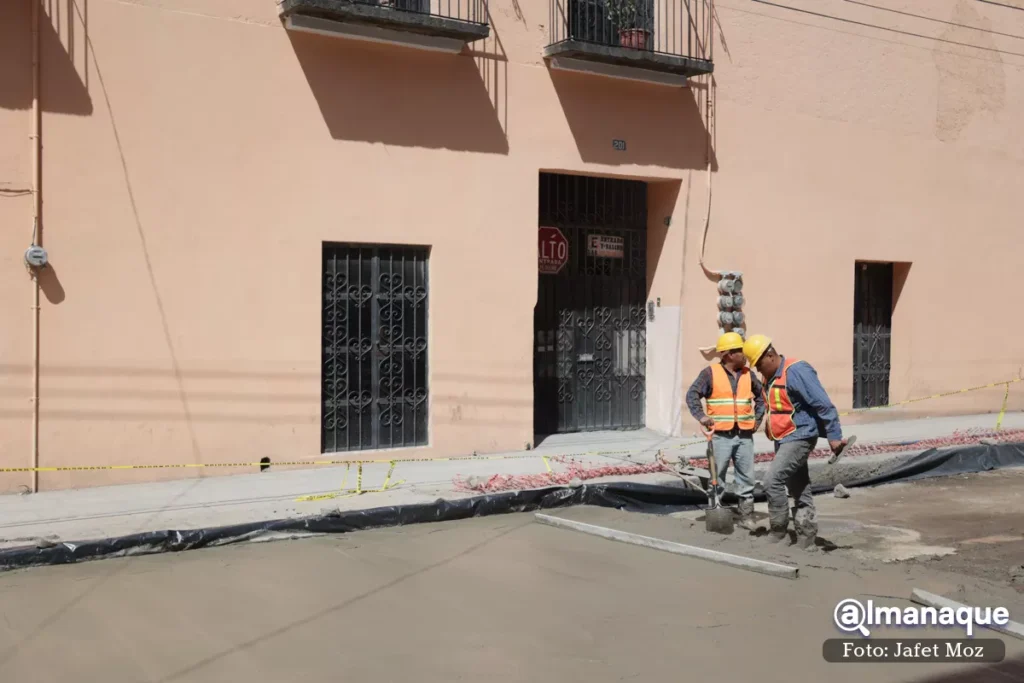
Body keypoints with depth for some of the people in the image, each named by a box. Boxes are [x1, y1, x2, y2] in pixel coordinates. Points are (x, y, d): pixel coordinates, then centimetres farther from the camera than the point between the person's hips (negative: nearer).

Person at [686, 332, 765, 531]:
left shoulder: (747, 374, 9)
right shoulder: (710, 373, -4)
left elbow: (761, 395, 21)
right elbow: (692, 395, -6)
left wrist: (757, 418, 13)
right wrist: (701, 416, -16)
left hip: (744, 435, 4)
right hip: (720, 435, -4)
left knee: (747, 477, 6)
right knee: (717, 477, 2)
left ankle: (746, 516, 14)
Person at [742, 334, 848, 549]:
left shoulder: (796, 371, -18)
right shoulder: (769, 378, 10)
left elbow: (823, 404, -21)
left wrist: (834, 436, -22)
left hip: (799, 438, -9)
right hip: (784, 440, 9)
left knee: (773, 482, -16)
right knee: (799, 491, 13)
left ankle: (777, 534, -4)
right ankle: (806, 542, 19)